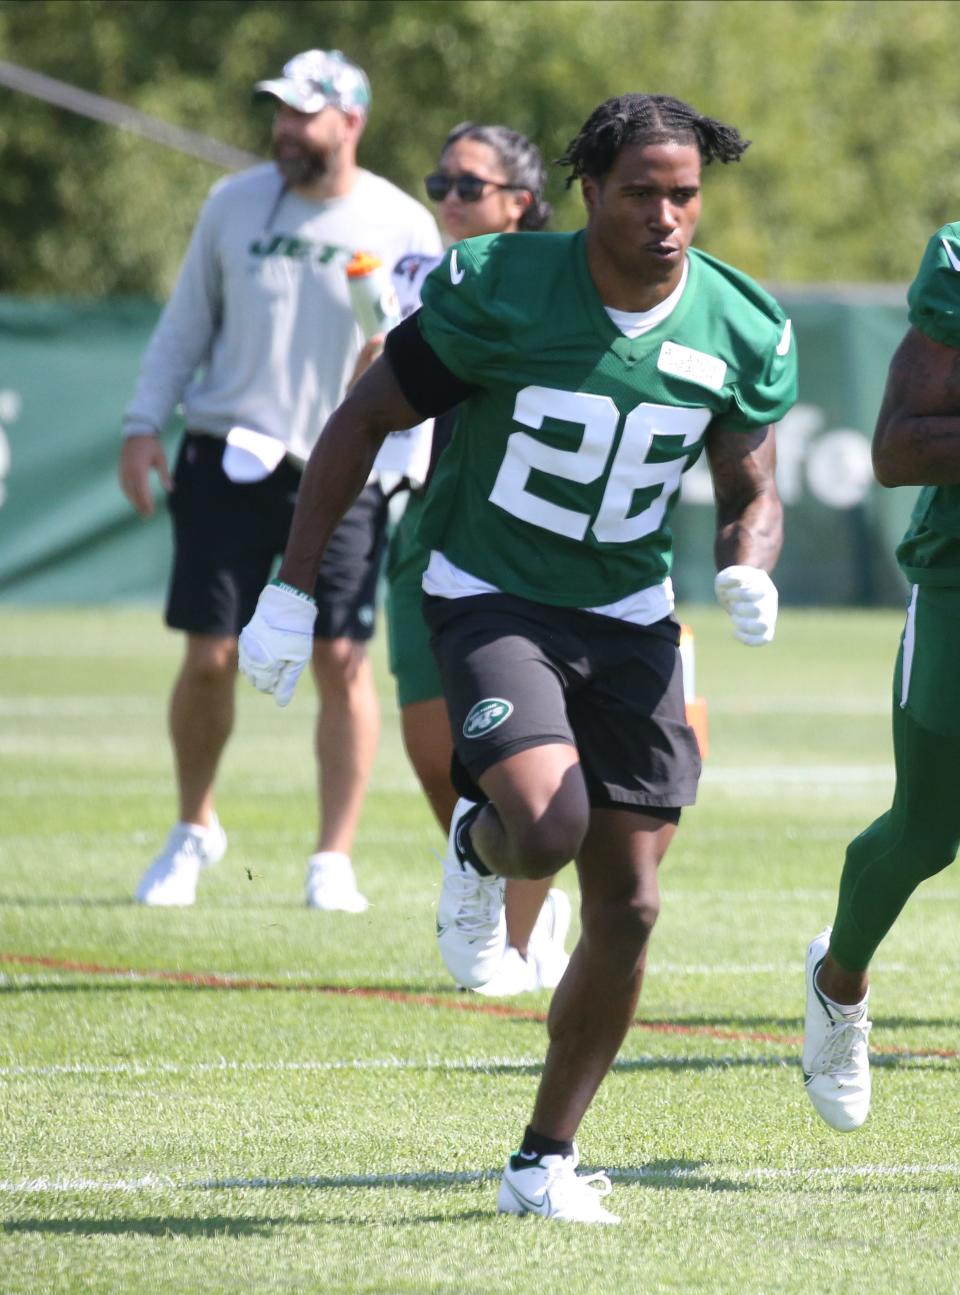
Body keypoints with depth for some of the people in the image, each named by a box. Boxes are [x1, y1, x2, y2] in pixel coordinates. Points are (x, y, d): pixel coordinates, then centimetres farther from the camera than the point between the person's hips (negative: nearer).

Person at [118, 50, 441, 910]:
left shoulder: (404, 229, -3)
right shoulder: (236, 203, 3)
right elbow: (187, 323, 11)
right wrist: (144, 425, 4)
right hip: (228, 461, 1)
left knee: (341, 662, -5)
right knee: (209, 658, -1)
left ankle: (334, 860, 6)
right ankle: (194, 830, 21)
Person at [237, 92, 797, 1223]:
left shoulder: (741, 333, -6)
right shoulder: (497, 292, -18)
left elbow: (749, 494, 8)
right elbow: (364, 419, -6)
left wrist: (747, 572, -16)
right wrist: (290, 591, -7)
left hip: (629, 619, 4)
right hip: (489, 602, -4)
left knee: (627, 907, -1)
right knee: (549, 826, -29)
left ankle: (545, 1163, 13)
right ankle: (480, 840, 10)